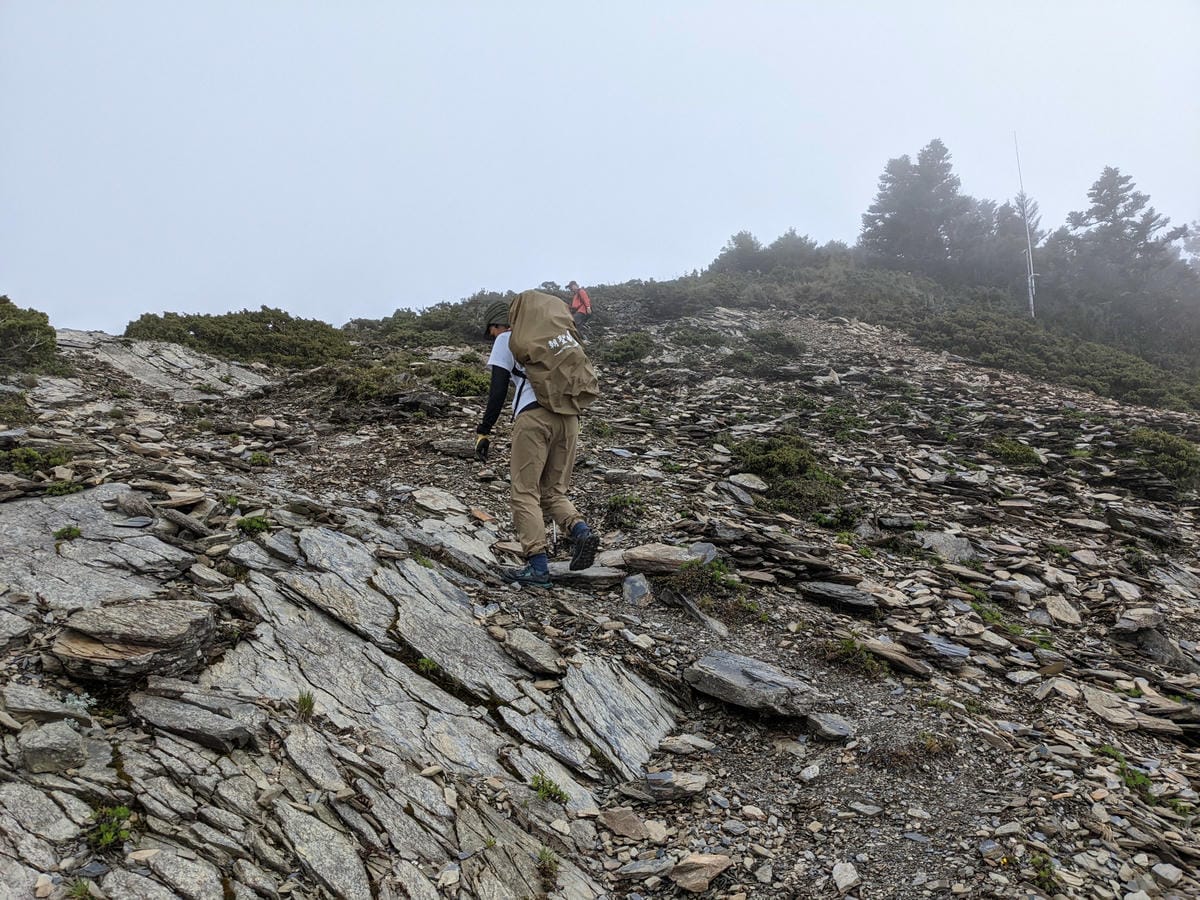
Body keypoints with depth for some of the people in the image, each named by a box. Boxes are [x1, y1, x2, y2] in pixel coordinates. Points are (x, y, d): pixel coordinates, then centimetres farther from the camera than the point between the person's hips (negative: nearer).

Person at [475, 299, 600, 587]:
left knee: (525, 493, 0)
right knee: (554, 492, 14)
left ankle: (538, 567, -8)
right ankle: (582, 531, -13)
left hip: (533, 416, -6)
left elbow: (498, 390, 2)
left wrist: (483, 432, 5)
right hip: (568, 416, 6)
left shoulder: (506, 339, 11)